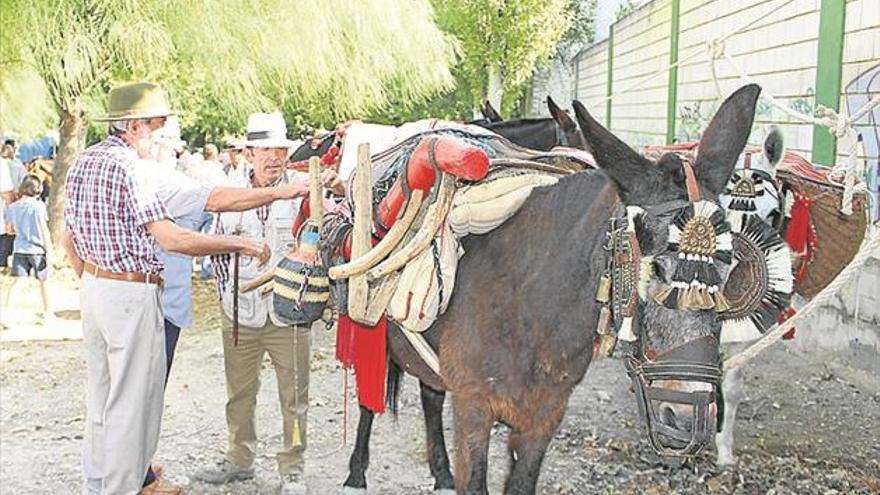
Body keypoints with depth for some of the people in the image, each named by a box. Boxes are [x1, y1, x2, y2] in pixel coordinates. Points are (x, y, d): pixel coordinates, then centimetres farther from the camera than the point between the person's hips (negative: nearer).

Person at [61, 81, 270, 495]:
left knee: (100, 395, 20)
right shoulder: (127, 166, -17)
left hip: (93, 289, 10)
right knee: (131, 402, 1)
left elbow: (67, 237, 17)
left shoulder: (82, 161, 10)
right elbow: (171, 238, -24)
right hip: (132, 294, -10)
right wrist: (241, 244, -18)